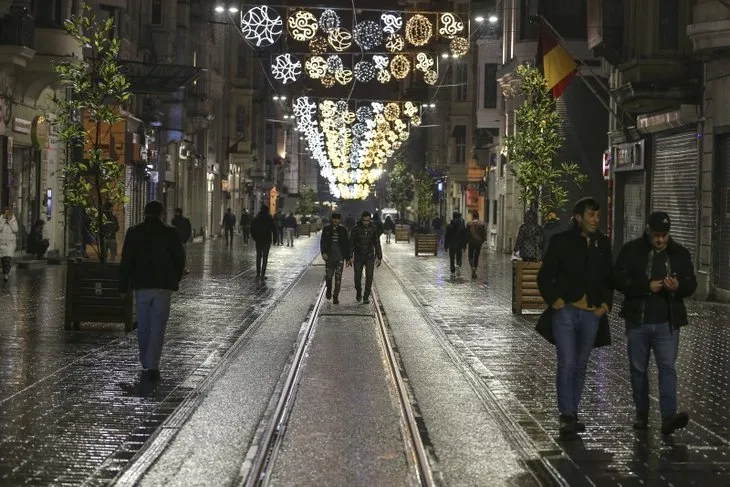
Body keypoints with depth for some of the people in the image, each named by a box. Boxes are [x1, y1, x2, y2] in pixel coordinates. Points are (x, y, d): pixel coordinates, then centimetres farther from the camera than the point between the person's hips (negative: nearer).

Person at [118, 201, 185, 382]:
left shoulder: (134, 232, 1)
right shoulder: (170, 233, -2)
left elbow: (126, 261, 0)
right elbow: (180, 259, 1)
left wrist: (123, 286, 5)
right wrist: (175, 280, 16)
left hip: (141, 285, 1)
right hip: (163, 285, -1)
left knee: (143, 326, 13)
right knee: (158, 327, 0)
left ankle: (146, 365, 19)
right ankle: (152, 366, -9)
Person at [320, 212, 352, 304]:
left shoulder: (343, 230, 6)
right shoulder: (326, 229, 5)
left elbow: (347, 244, 8)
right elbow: (322, 242, 1)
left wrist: (348, 258, 7)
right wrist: (323, 253, -15)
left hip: (340, 257, 0)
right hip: (329, 257, 0)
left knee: (338, 277, -5)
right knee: (328, 276, 2)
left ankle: (336, 296, 1)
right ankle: (329, 290, 32)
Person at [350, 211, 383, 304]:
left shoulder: (373, 229, -1)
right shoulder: (356, 229, -6)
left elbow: (377, 244, 6)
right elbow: (351, 243, -3)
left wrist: (379, 257, 4)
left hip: (370, 257, 0)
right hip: (358, 257, 0)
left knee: (369, 278, -7)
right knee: (357, 278, 2)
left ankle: (366, 297, 1)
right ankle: (359, 293, 28)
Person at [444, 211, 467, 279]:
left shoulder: (449, 225, -4)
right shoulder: (462, 225, -2)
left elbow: (446, 236, -2)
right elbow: (465, 236, 0)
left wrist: (445, 246, 3)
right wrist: (464, 246, 6)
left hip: (451, 245, -1)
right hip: (459, 245, 1)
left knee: (452, 259, 7)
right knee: (459, 258, 12)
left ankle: (453, 273, 4)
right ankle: (458, 266, -18)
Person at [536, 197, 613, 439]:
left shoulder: (603, 244, 9)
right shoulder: (562, 242, -3)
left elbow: (609, 278, 19)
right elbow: (544, 276, 1)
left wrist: (605, 303, 7)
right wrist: (554, 301, -9)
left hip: (591, 314, 4)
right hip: (565, 311, -4)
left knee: (580, 366, 10)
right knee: (567, 365, -11)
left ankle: (571, 414, 19)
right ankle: (567, 417, -10)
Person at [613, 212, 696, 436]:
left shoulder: (680, 253, 6)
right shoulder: (631, 250, 0)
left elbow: (691, 284, 6)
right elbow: (619, 280, -7)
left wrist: (678, 286, -18)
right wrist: (647, 286, -20)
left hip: (667, 322, 0)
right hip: (638, 320, 0)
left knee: (667, 367, -12)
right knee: (638, 369, 9)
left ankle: (669, 416, -20)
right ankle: (642, 414, 22)